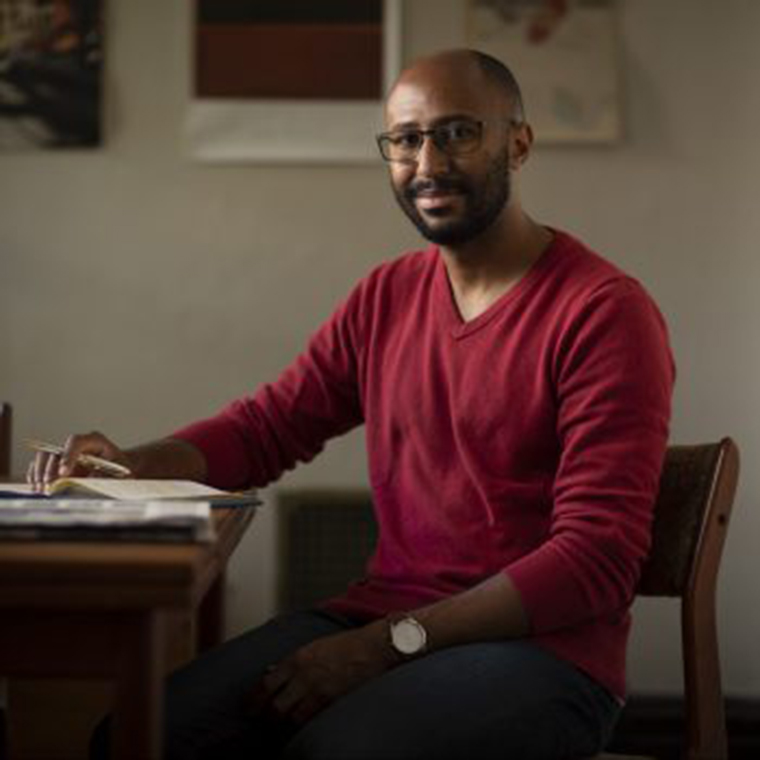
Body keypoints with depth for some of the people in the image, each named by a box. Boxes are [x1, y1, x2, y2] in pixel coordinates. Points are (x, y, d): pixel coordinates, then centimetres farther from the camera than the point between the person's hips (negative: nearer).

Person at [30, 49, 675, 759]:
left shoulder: (603, 311, -10)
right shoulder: (384, 297, 11)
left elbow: (596, 560, -15)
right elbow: (266, 424, 18)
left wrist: (386, 645, -20)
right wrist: (129, 465, -4)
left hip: (543, 649, -5)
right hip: (378, 616, 6)